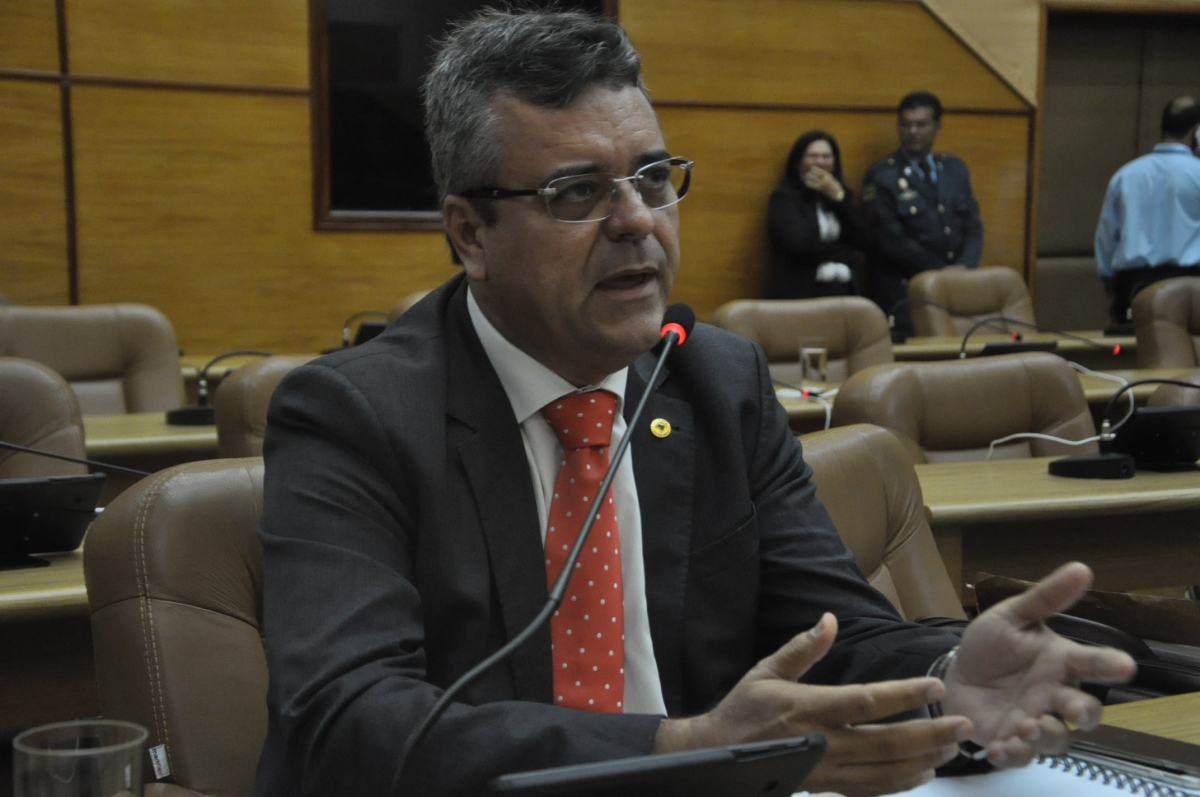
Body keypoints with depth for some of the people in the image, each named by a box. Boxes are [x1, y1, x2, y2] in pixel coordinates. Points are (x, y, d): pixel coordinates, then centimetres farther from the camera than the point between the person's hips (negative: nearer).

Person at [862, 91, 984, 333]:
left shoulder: (956, 170, 14)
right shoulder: (881, 176, -1)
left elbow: (973, 227, 11)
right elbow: (891, 239, -9)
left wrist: (964, 269, -8)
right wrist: (943, 273, -12)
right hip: (906, 291, -4)